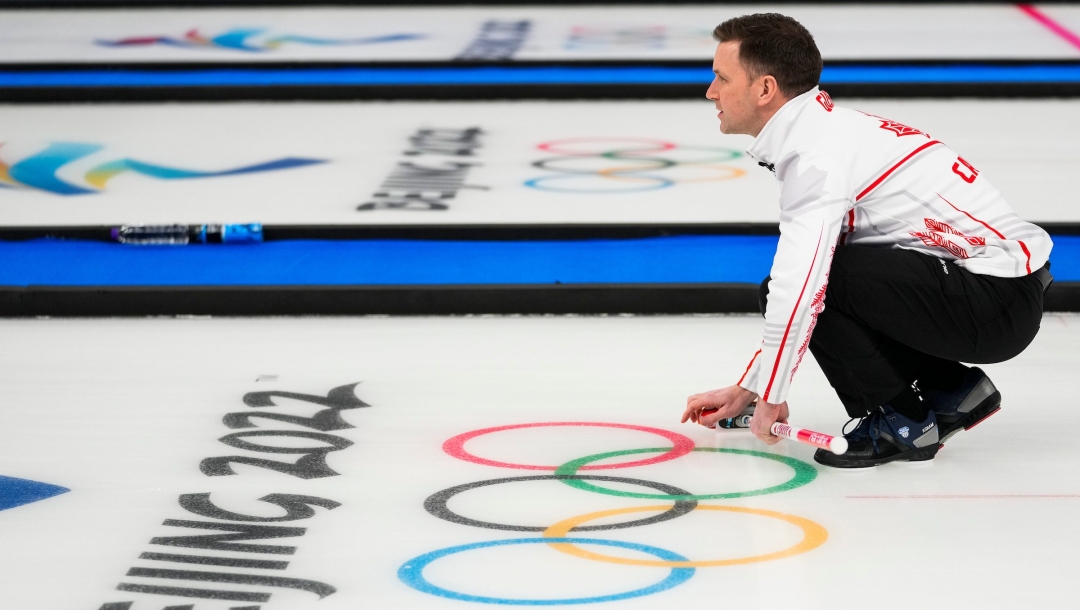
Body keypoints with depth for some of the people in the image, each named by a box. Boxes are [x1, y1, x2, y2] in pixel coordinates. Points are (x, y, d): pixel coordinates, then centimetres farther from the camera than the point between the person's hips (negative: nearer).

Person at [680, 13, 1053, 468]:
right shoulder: (827, 128, 16)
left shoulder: (817, 152, -17)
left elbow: (799, 281, -26)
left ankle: (898, 424, -4)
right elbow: (794, 284, 21)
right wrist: (747, 390, 21)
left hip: (998, 304, -10)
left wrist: (770, 396, -13)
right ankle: (952, 391, 15)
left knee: (809, 280, -17)